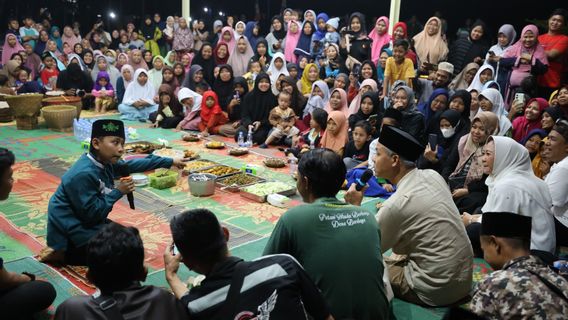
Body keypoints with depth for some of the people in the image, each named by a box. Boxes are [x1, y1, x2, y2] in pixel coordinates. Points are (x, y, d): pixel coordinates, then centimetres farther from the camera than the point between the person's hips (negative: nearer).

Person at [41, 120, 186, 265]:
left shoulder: (104, 162, -3)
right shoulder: (84, 174, -30)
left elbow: (130, 165, 10)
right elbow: (92, 214, -28)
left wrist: (170, 162, 12)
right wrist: (118, 192, -20)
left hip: (85, 223, 9)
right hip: (71, 232, -9)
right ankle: (62, 254, -2)